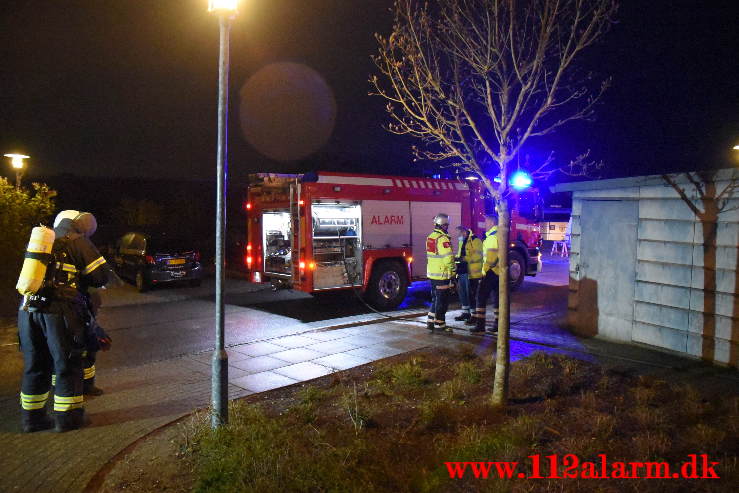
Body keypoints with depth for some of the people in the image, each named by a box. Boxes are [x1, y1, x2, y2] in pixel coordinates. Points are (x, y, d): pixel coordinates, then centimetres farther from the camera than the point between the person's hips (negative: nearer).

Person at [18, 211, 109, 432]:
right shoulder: (78, 242, 1)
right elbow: (100, 276, -1)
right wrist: (79, 277, 18)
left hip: (27, 309, 6)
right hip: (57, 309, -6)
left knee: (34, 366, 16)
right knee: (67, 365, 6)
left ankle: (32, 417, 24)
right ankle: (67, 417, 12)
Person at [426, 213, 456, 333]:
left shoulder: (430, 237, 11)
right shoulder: (443, 239, -18)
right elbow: (448, 258, -23)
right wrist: (452, 272, -13)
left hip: (432, 273, 9)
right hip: (442, 275, -9)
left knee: (436, 299, 18)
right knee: (442, 300, 0)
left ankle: (431, 322, 23)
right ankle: (439, 325, 6)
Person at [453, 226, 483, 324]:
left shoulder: (475, 241, -11)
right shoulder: (462, 242, 18)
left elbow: (478, 255, -22)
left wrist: (464, 259, -27)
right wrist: (456, 258, 8)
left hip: (472, 273, -9)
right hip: (462, 272, 9)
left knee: (472, 294, -5)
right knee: (462, 293, 15)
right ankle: (465, 312, 28)